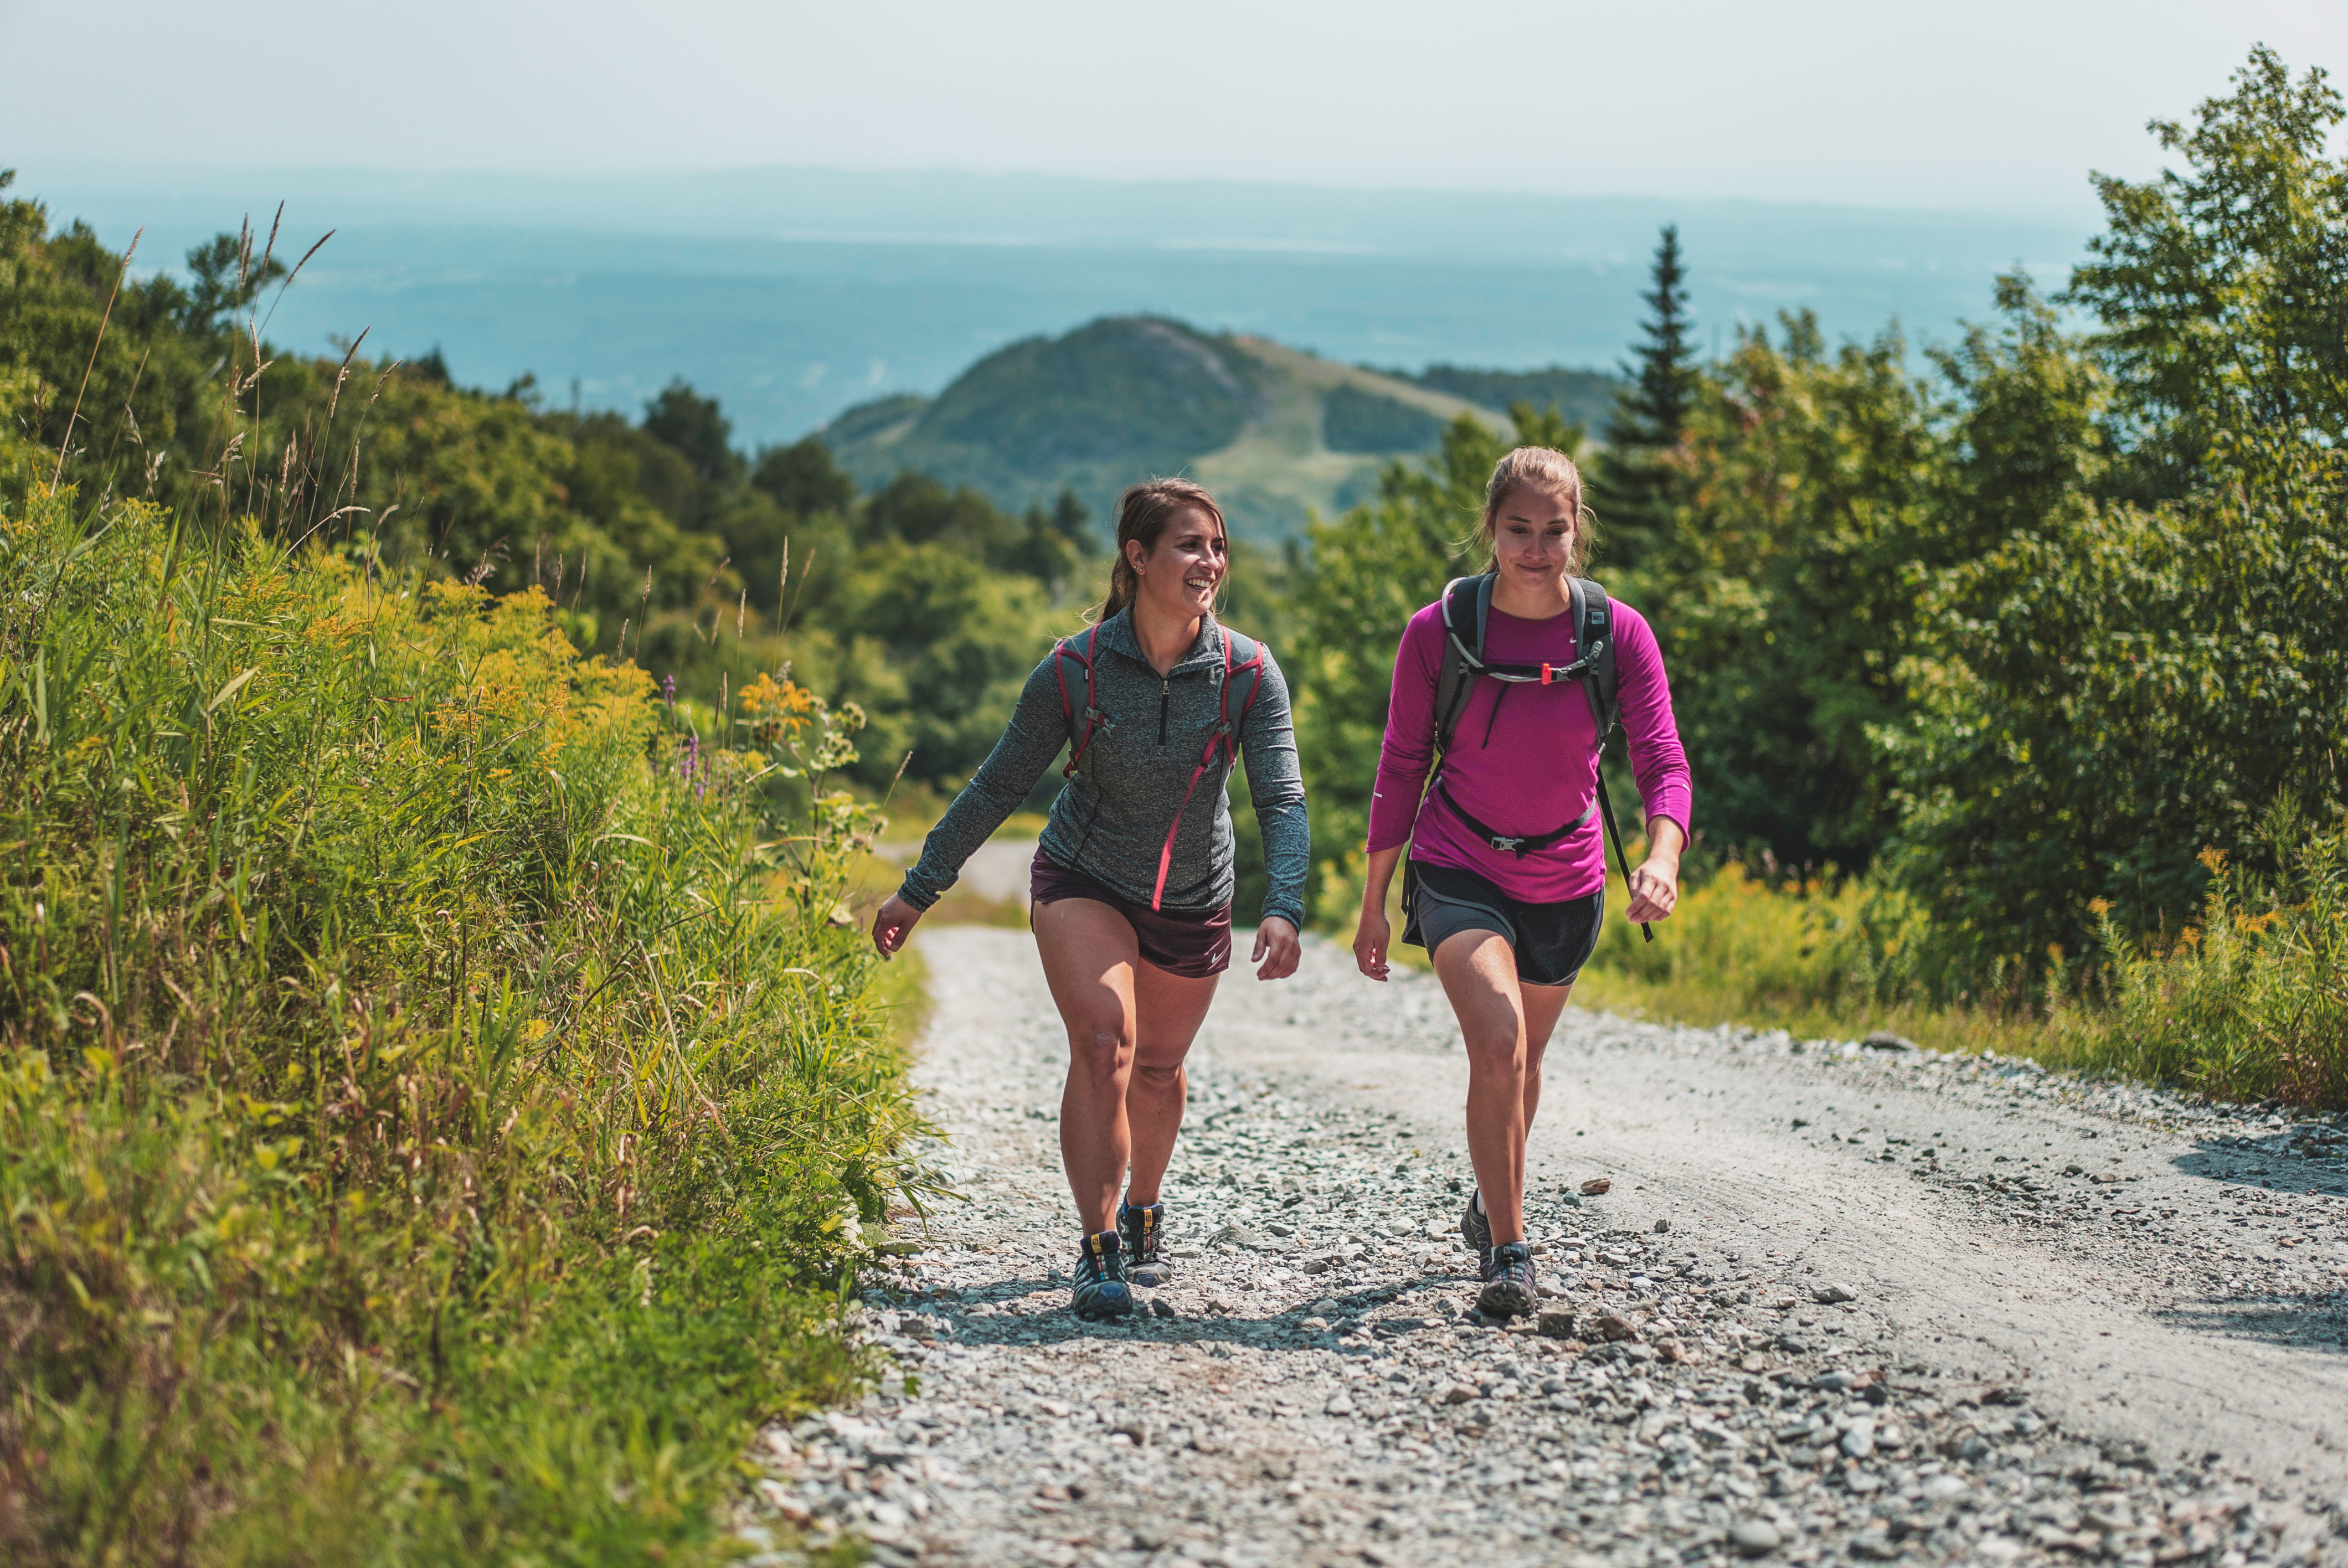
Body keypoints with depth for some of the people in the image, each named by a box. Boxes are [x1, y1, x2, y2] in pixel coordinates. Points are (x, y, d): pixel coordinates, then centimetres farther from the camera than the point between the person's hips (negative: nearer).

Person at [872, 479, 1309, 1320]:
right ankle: (1099, 1250, -16)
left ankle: (1143, 1208, 45)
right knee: (1103, 1046, -22)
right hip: (1084, 881, -2)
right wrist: (919, 891, -4)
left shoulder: (1250, 674, -17)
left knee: (1158, 1068, 18)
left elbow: (1282, 801, -19)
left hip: (1194, 902, 2)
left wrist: (1283, 909, -36)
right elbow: (998, 786, -8)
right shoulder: (1075, 670, -19)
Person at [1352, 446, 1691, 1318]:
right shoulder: (1437, 632, -13)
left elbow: (1663, 762, -13)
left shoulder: (1619, 634, -12)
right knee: (1498, 1045, -23)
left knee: (1522, 1060, 20)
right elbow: (1402, 766, -4)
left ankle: (1491, 1204, 48)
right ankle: (1507, 1250, -11)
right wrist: (1373, 904, 0)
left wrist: (1663, 858, -34)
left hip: (1565, 882, 3)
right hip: (1459, 872, -3)